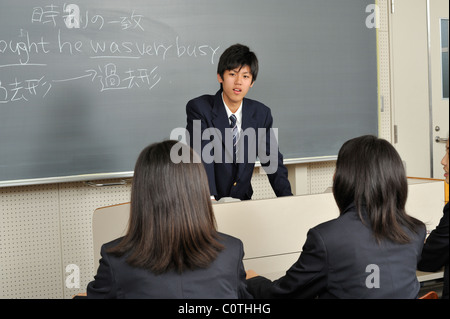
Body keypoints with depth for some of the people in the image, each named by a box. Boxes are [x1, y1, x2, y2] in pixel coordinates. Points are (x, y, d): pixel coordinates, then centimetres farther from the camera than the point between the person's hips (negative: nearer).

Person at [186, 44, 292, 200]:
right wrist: (208, 198, -34)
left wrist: (287, 199, -12)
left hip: (242, 200, 3)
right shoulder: (199, 108, -7)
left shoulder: (261, 113, 4)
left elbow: (272, 160, 5)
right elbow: (201, 157, -19)